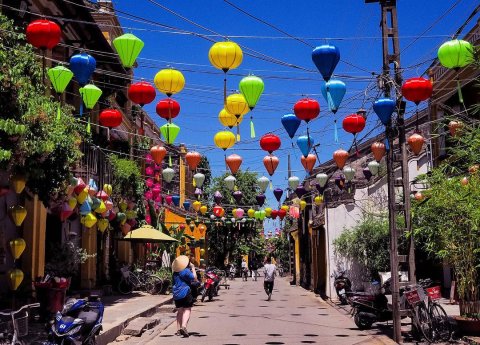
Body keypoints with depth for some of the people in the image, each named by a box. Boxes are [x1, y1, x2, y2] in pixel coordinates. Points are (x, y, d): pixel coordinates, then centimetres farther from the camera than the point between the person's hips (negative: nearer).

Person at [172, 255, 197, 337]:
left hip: (176, 294, 7)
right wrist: (193, 268, 0)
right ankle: (183, 326, -24)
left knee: (180, 310, 16)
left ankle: (178, 329, 17)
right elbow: (194, 278, -11)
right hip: (185, 293, -7)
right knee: (187, 310, -4)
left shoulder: (175, 273, 12)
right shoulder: (186, 271, -12)